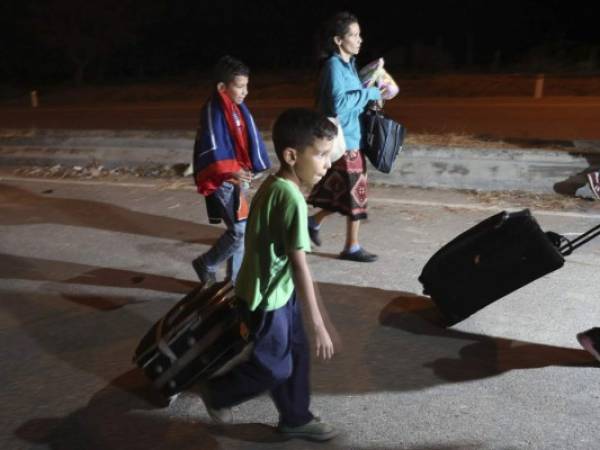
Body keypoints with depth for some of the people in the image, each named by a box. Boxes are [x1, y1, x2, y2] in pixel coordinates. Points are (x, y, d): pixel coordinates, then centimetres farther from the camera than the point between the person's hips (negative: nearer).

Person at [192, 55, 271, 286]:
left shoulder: (238, 108, 8)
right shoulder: (213, 110, -16)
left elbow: (251, 140, 15)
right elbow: (211, 149, -22)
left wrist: (259, 167, 13)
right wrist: (230, 172, -35)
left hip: (239, 177, 8)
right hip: (223, 181, -8)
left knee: (239, 231, 12)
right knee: (241, 231, -10)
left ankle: (235, 280, 25)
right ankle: (206, 264, 14)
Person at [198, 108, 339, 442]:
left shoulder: (273, 185, -1)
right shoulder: (292, 198, -29)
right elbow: (299, 266, -29)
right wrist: (319, 325, -23)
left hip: (277, 290, 9)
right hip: (267, 299, -9)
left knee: (296, 356, 20)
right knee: (274, 368, 12)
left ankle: (295, 419, 39)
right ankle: (217, 392, 35)